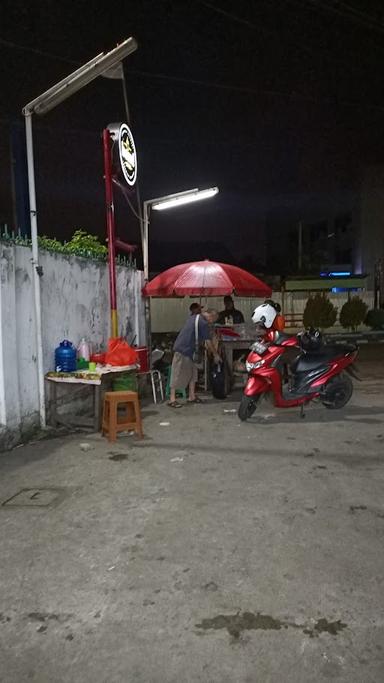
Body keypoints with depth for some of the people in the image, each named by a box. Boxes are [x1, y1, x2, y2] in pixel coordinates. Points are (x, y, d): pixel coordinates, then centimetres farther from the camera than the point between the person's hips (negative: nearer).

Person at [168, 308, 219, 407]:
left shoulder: (194, 317, 15)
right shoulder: (203, 323, -13)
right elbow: (208, 342, -8)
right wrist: (215, 355, 3)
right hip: (183, 350, -10)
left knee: (193, 373, 13)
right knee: (178, 375, -6)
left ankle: (192, 396, 18)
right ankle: (172, 400, -2)